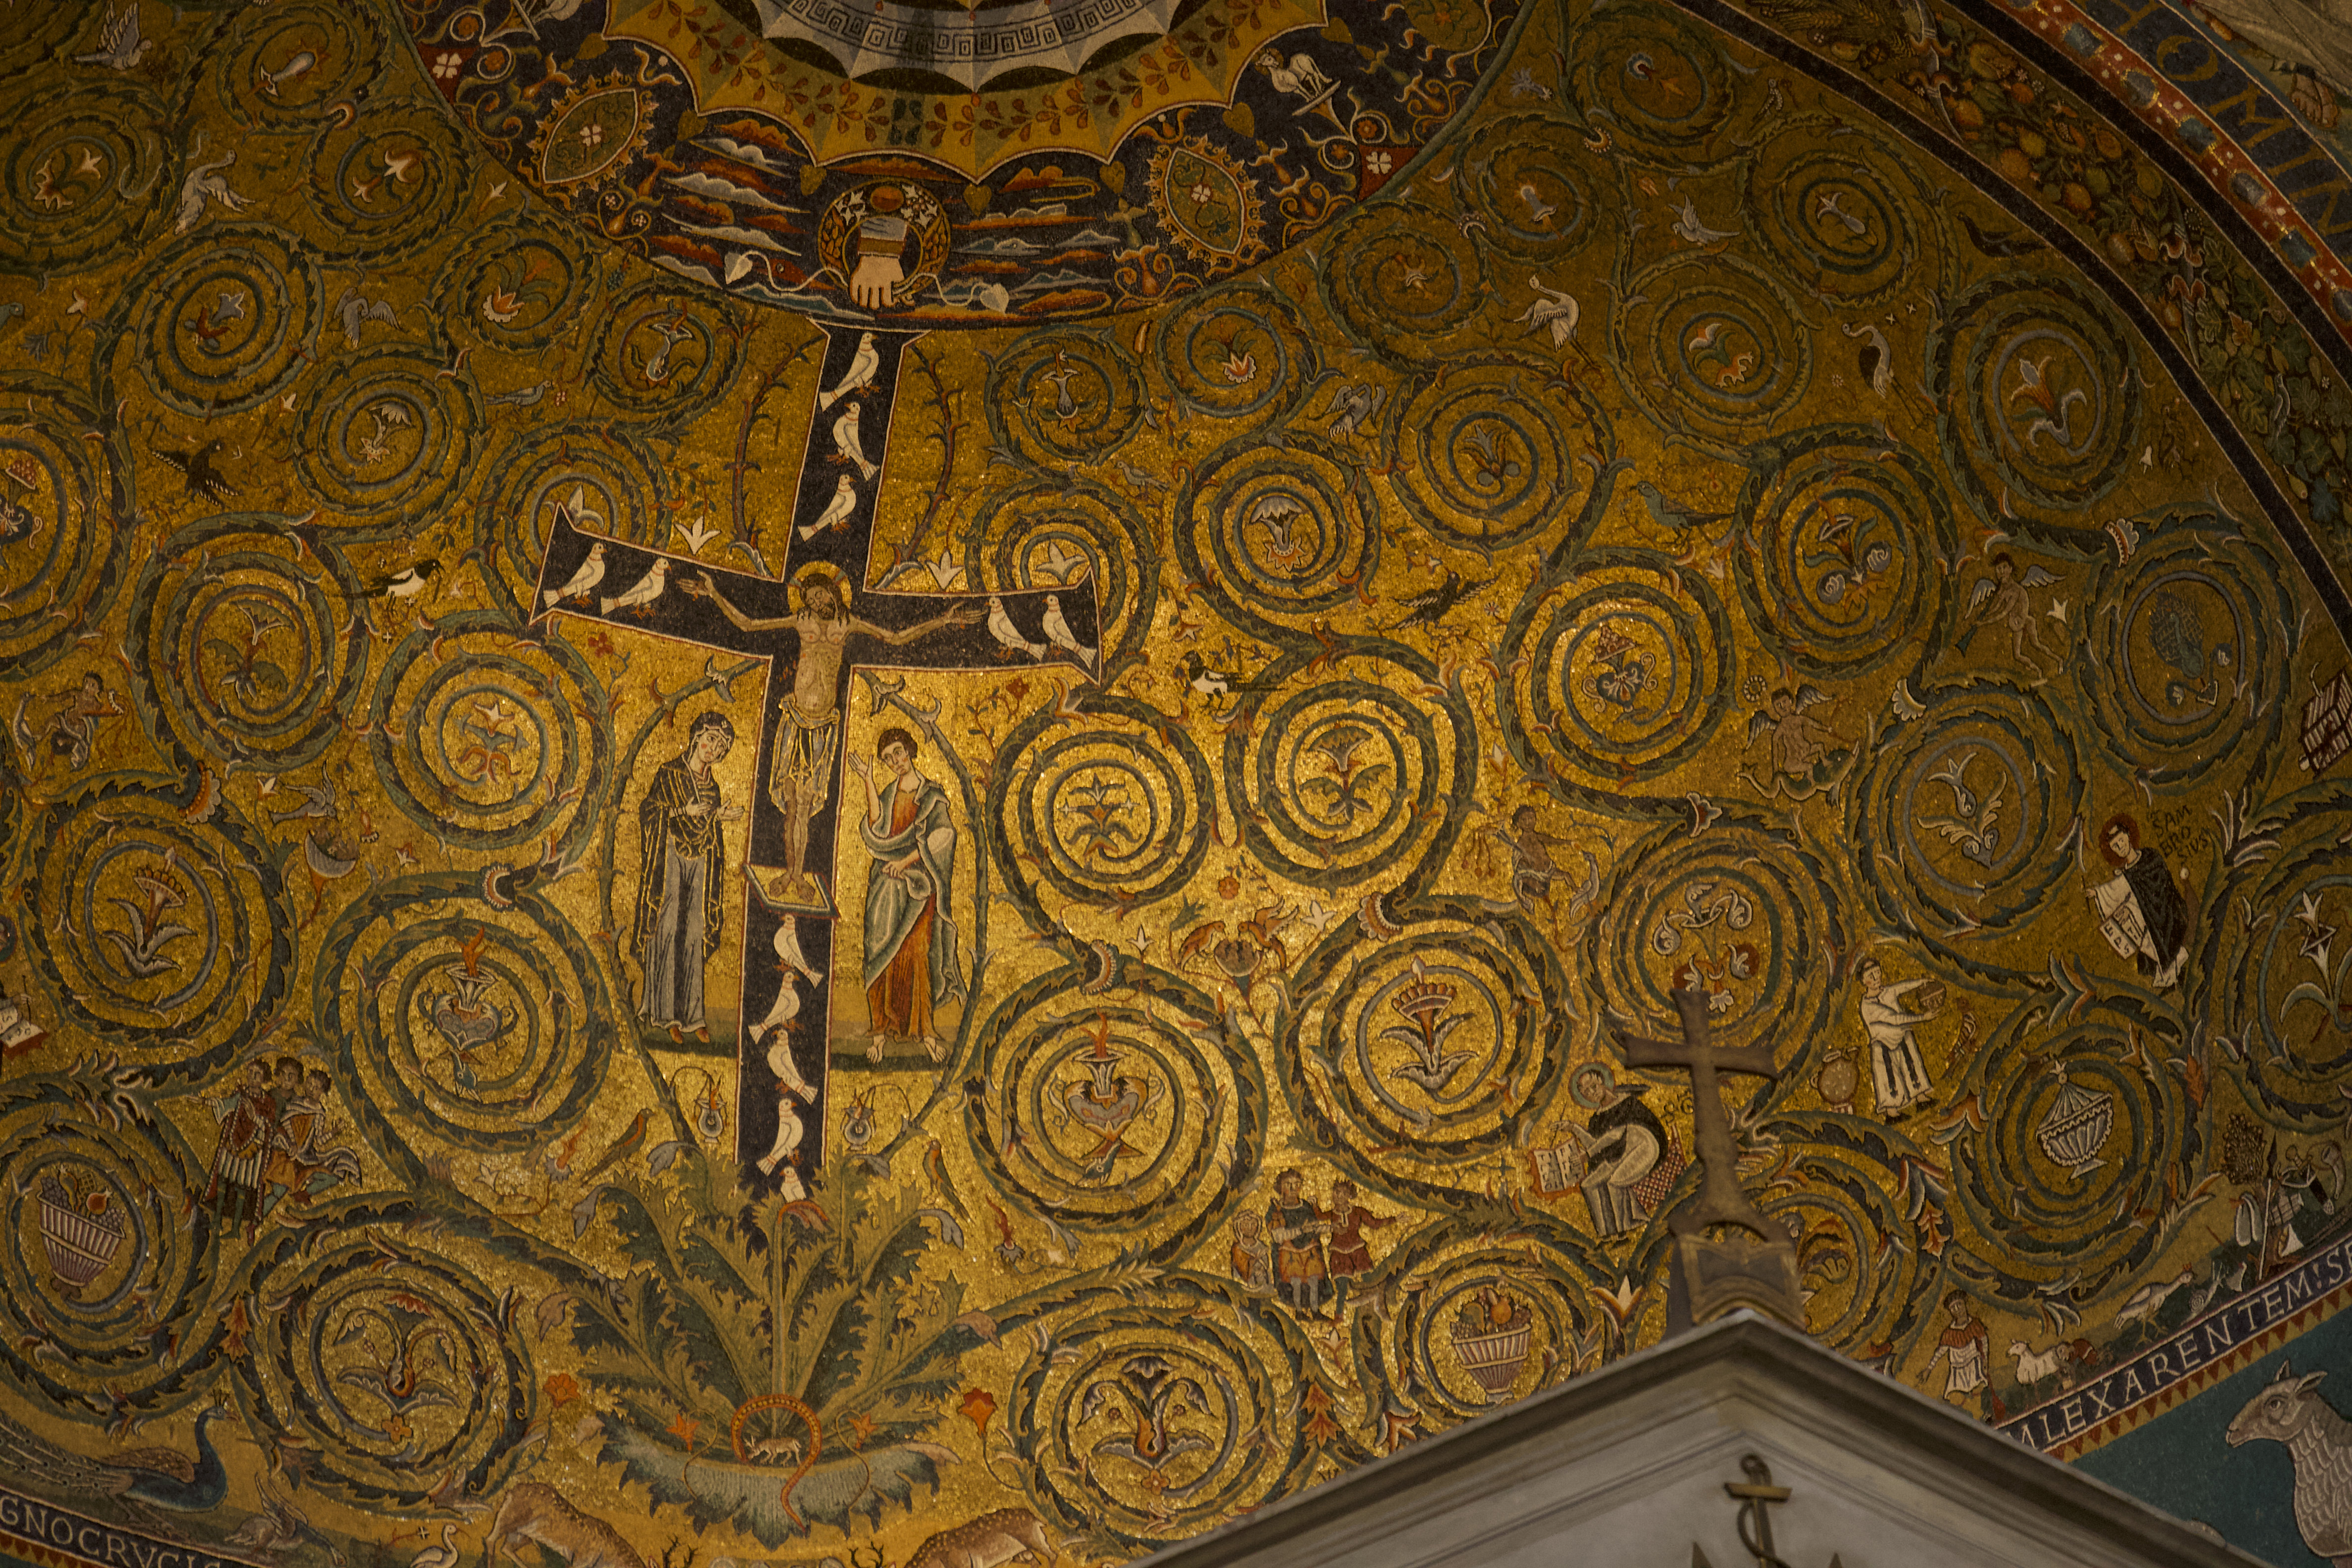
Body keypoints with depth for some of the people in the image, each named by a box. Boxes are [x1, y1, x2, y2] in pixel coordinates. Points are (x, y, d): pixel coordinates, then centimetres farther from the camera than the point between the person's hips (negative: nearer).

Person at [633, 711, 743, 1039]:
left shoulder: (711, 786, 14)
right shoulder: (668, 774, -2)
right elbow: (649, 812, -7)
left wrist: (723, 816, 1)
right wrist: (685, 811, -15)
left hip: (699, 865, 5)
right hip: (669, 860, -5)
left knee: (694, 936, 2)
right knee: (668, 932, -7)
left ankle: (690, 1011, 5)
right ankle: (667, 1011, -4)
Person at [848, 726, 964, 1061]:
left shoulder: (933, 796, 5)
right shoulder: (887, 795, 12)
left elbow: (943, 834, -7)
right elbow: (878, 831, -6)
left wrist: (907, 860, -14)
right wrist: (869, 783, -8)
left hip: (918, 883, -3)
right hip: (886, 883, 3)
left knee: (915, 952, -12)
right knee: (880, 954, -5)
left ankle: (926, 1030, -9)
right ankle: (881, 1026, -2)